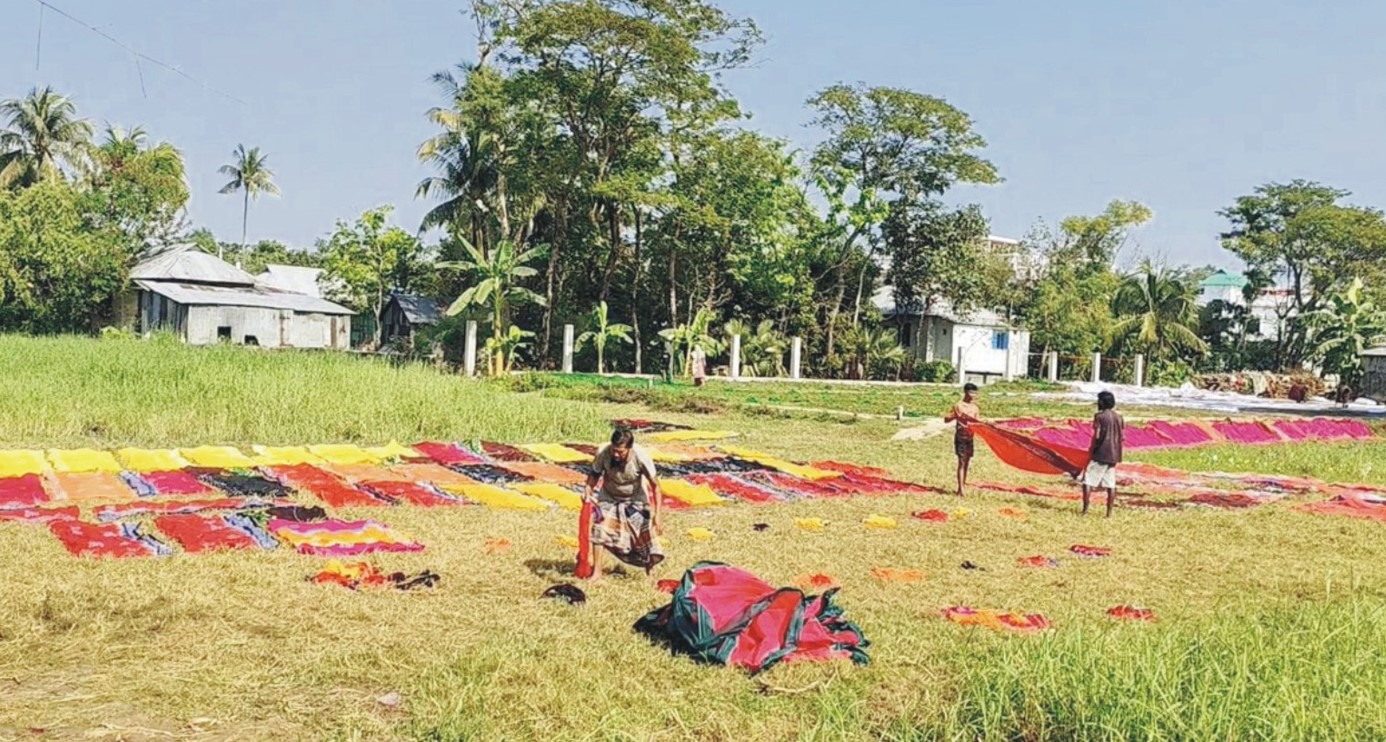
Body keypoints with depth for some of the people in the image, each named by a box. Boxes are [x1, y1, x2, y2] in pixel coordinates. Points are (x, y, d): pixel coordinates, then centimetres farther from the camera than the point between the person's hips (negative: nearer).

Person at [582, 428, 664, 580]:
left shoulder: (641, 457, -34)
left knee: (646, 531, -3)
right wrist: (588, 488, -30)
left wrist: (657, 516, -27)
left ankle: (650, 572, 24)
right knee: (598, 527, -16)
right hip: (609, 497, 1)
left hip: (635, 499, -1)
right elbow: (594, 473, -9)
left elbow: (655, 485, -23)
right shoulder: (602, 453, -31)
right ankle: (597, 571, -2)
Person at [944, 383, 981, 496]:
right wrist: (956, 415, -26)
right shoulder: (958, 406, -7)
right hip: (961, 437, -5)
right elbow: (946, 419, -11)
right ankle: (960, 489, -11)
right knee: (961, 462, -9)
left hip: (971, 437, 5)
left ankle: (963, 485, 16)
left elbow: (979, 421, 15)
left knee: (967, 462, 8)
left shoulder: (975, 407, 8)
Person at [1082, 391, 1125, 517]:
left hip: (1100, 454, -6)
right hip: (1113, 455, 6)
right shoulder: (1119, 418, 9)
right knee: (1111, 483, 7)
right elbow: (1122, 437, 9)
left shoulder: (1099, 416, -10)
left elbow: (1097, 436, -15)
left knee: (1088, 480, -2)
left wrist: (1091, 449, -3)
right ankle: (1109, 512, 6)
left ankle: (1085, 509, -8)